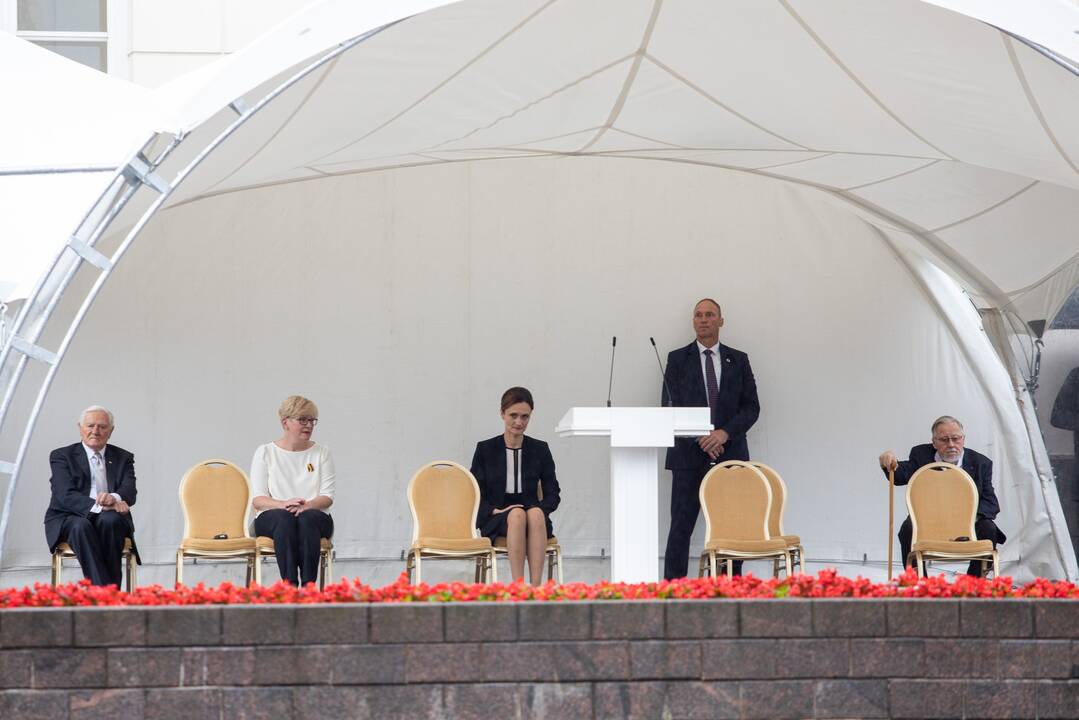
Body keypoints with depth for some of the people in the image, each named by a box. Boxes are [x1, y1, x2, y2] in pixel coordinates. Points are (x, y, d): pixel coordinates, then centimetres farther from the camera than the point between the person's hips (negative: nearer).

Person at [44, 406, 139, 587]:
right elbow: (66, 495, -10)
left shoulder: (123, 458, 15)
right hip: (68, 519, -2)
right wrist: (98, 506, -27)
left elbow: (129, 492, -2)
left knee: (110, 520, -34)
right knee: (81, 526, -36)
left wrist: (114, 498, -28)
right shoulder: (62, 456, 6)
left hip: (110, 519, 2)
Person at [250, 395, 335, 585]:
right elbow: (257, 499, 2)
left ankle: (308, 584, -47)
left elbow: (327, 497, 5)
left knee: (307, 518, -36)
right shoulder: (265, 452, 11)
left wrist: (306, 506, -17)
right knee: (285, 519, -37)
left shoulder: (322, 452, 14)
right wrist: (284, 504, -19)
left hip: (314, 515, 1)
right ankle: (290, 584, -49)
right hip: (272, 518, -1)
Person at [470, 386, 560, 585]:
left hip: (535, 517, 1)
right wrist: (495, 510, -14)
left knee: (536, 513, -37)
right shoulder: (485, 449, 5)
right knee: (517, 515, -37)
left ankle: (536, 587, -48)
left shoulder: (540, 449, 9)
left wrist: (538, 509, -12)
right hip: (495, 522, -1)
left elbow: (553, 495, 9)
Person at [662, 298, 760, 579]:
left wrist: (725, 433, -12)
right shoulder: (678, 359, 7)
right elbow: (670, 407, 0)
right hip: (689, 454, -1)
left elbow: (751, 406, 5)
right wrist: (700, 438, -13)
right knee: (681, 527, -4)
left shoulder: (738, 360, 11)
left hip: (730, 454, 1)